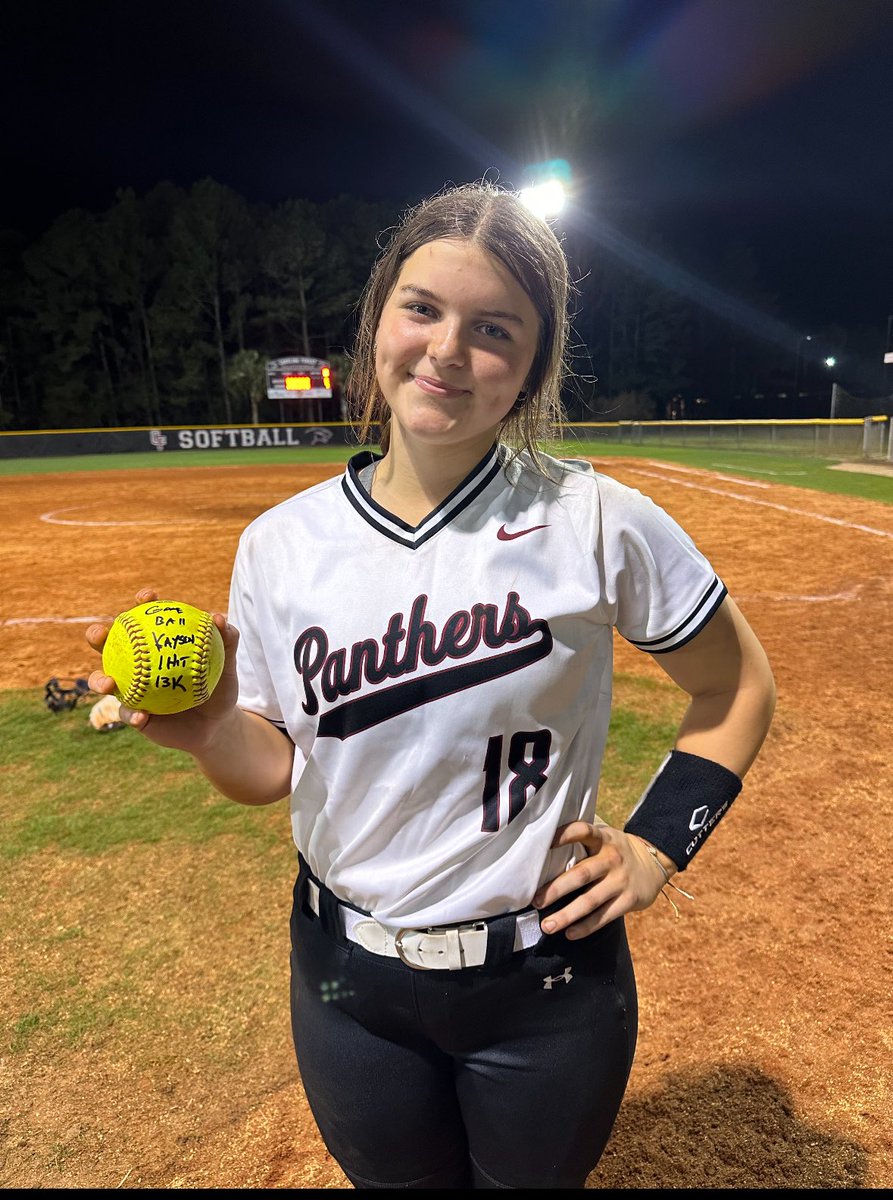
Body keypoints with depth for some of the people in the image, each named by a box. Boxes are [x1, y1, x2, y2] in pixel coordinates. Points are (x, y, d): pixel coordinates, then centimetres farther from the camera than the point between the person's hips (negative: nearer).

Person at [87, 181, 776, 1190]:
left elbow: (738, 685, -1)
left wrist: (657, 846, -7)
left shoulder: (594, 522, -15)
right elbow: (278, 768, 0)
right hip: (344, 978, 2)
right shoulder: (278, 544, -8)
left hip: (548, 983, -1)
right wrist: (209, 732, -20)